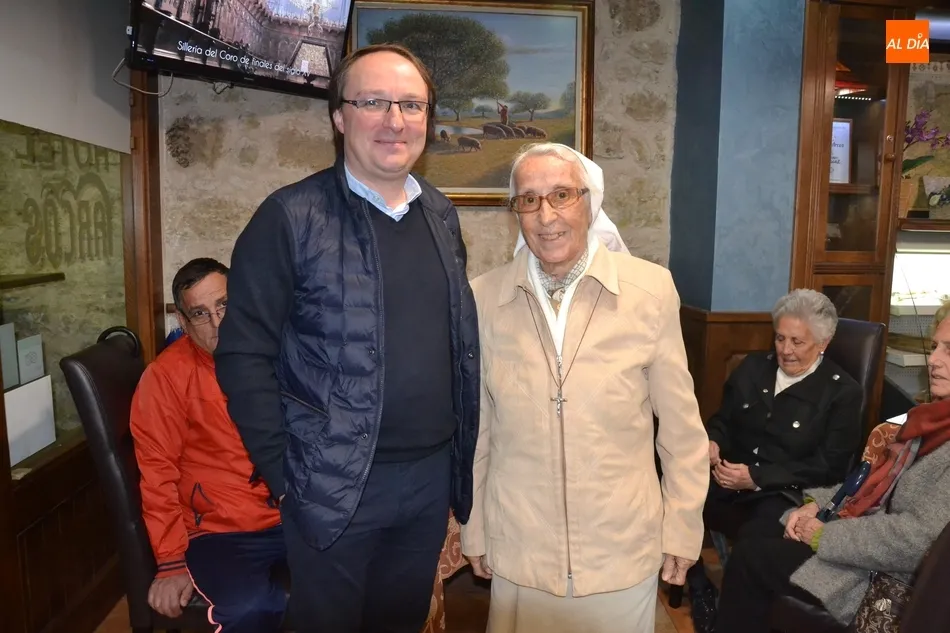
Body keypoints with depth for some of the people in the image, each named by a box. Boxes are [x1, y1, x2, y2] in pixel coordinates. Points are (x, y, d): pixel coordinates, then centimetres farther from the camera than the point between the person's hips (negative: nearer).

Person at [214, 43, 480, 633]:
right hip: (334, 485, -4)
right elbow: (245, 355, -11)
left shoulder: (441, 214, 5)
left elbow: (461, 342, 10)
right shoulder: (291, 217, -12)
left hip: (433, 475, 5)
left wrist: (461, 453, 7)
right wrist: (282, 474, -11)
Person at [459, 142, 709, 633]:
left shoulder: (651, 290, -9)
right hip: (518, 550, 1)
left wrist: (683, 529, 2)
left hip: (623, 548, 0)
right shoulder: (483, 299, -7)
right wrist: (473, 531, 7)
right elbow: (476, 429, 1)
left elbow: (681, 425, -2)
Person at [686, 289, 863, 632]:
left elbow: (830, 467, -7)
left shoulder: (843, 392, -1)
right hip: (729, 478, 4)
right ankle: (699, 592, -1)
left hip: (786, 494, -4)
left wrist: (757, 477, -17)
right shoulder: (753, 366, 13)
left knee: (753, 540, -36)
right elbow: (723, 419, 18)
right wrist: (713, 442, -8)